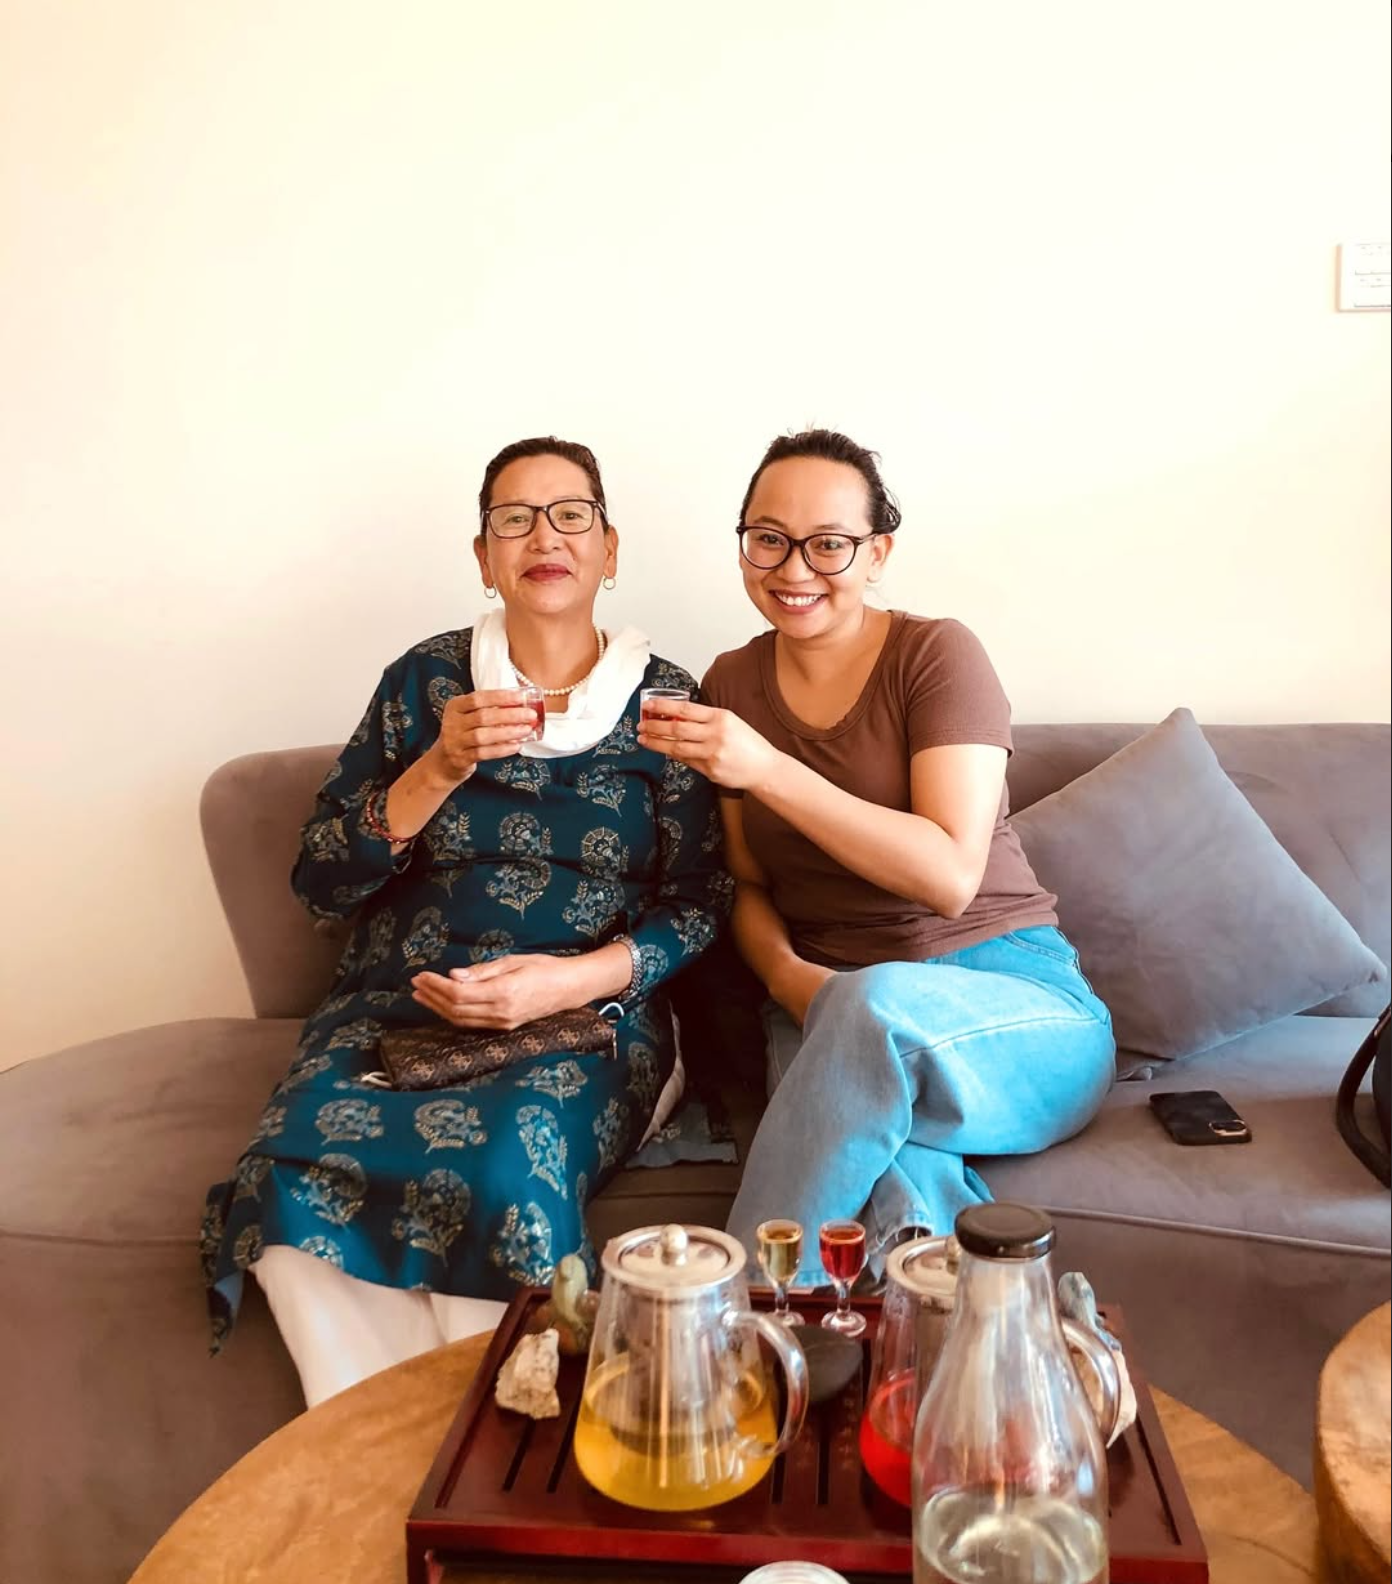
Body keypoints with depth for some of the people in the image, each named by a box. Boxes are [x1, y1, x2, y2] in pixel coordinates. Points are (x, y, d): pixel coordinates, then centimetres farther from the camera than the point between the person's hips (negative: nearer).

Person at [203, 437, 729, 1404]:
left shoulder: (661, 700, 7)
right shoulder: (426, 679, 10)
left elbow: (699, 902, 3)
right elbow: (324, 881, 6)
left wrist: (572, 980, -15)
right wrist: (439, 770, -9)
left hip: (587, 1018, -1)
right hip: (394, 1009, 2)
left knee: (502, 1173, -34)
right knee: (290, 1180, -29)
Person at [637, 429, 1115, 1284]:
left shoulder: (938, 655, -6)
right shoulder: (732, 685, 8)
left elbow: (950, 877, -17)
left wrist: (765, 770, -24)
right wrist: (785, 973, -10)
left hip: (1018, 1011, -1)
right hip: (832, 1024, 2)